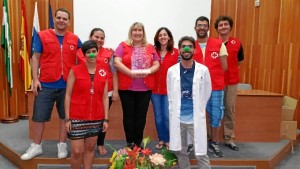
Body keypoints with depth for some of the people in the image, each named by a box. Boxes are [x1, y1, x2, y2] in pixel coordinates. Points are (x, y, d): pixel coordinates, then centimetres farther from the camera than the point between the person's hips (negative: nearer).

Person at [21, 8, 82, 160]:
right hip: (46, 84, -1)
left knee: (65, 116, 10)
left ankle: (62, 145, 25)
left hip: (67, 85, 1)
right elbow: (35, 58, 1)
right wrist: (35, 79, -6)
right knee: (39, 116, 7)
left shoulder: (75, 39, 6)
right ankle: (36, 146, 25)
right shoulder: (42, 36, 1)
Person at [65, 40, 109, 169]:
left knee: (90, 148, 15)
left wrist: (106, 119, 3)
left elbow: (105, 97, 6)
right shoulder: (75, 70, -4)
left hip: (96, 118, 3)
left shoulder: (103, 73, 4)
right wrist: (67, 118, -8)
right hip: (77, 118, -3)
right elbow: (68, 95, -4)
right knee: (77, 151, 0)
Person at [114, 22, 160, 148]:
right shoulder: (123, 46, 2)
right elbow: (117, 62, -9)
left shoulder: (150, 48, 11)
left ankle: (138, 143, 21)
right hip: (126, 88, -2)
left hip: (145, 88, 2)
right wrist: (131, 72, -20)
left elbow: (156, 65, 7)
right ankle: (130, 143, 18)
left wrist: (148, 71, -14)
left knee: (141, 116, 8)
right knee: (129, 115, 5)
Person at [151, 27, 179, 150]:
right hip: (155, 89, 2)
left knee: (167, 116, 1)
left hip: (169, 89, -2)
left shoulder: (175, 52, -2)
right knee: (158, 116, 10)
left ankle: (168, 140, 21)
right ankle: (161, 140, 26)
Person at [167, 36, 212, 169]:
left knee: (201, 154, 3)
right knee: (180, 151, 15)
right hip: (177, 117, 2)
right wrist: (175, 111, 10)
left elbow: (207, 93, 6)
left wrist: (198, 109, 10)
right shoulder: (171, 71, 0)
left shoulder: (203, 70, -4)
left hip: (196, 118, -2)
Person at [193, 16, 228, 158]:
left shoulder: (219, 45, 2)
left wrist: (210, 75, -1)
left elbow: (224, 67, 2)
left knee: (216, 115, 7)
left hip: (216, 87, 0)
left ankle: (214, 144, 25)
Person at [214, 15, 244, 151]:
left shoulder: (237, 43, 4)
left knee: (230, 110, 7)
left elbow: (240, 60, 17)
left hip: (232, 82, 2)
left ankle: (229, 139, 18)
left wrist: (229, 67, 8)